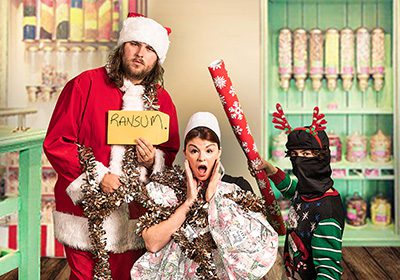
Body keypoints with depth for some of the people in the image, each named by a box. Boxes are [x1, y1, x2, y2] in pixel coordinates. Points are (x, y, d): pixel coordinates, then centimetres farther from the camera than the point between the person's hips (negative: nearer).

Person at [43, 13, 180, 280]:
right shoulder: (85, 85, -5)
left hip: (134, 217, 3)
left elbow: (170, 153, 15)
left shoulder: (162, 100, 7)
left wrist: (153, 161, -9)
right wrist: (97, 176, -15)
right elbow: (55, 142, -7)